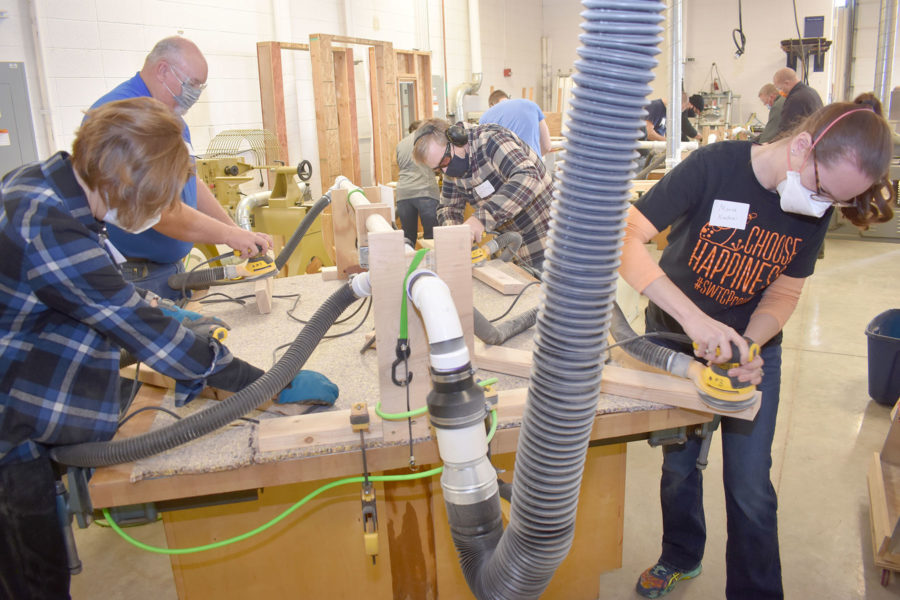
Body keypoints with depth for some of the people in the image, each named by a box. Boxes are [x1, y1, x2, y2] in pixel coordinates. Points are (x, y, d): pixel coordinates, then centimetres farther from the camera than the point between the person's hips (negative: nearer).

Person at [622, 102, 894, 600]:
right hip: (676, 338, -2)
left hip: (752, 345, 2)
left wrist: (749, 347, -24)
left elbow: (784, 292, -4)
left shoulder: (816, 210, -12)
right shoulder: (714, 166, -26)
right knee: (679, 463, 15)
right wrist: (691, 316, -40)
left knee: (750, 487, 4)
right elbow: (625, 238, -32)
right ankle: (680, 558, 43)